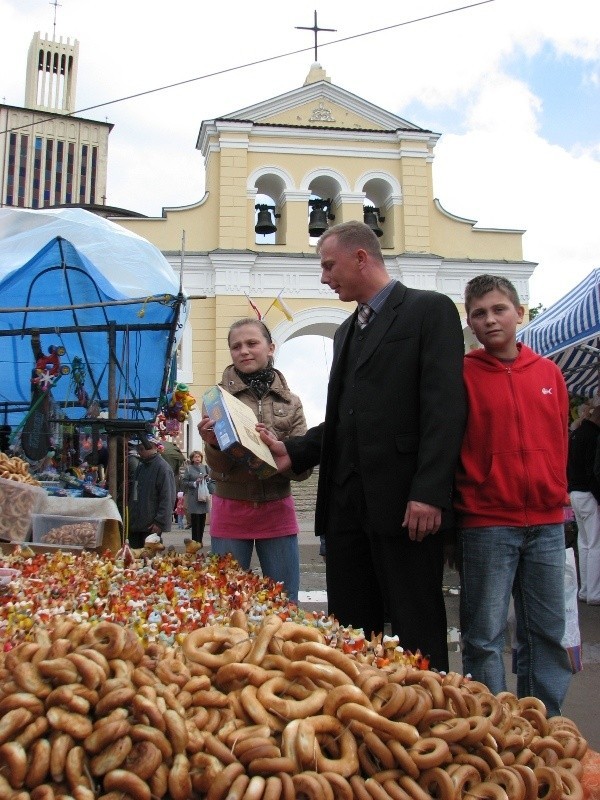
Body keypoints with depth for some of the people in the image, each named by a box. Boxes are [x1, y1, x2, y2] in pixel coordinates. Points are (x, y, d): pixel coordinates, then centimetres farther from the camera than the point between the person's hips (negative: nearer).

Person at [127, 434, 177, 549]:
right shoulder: (140, 466, 15)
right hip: (135, 524, 8)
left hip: (151, 526, -8)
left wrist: (159, 522, -20)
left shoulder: (162, 467, -11)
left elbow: (167, 498, -16)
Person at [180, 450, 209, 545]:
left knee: (202, 519, 5)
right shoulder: (188, 469, 1)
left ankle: (200, 539, 15)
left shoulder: (205, 467, 12)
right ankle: (196, 540, 1)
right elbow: (184, 482, -3)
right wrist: (194, 483, -13)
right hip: (193, 497, -4)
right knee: (195, 519, -5)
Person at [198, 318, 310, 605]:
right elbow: (219, 465, -7)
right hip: (231, 511, -1)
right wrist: (213, 444, -29)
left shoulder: (290, 402, 4)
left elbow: (303, 467, -1)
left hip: (277, 511, 1)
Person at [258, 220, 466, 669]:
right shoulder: (347, 331, 23)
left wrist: (429, 493, -19)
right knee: (349, 631, 10)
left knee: (417, 633, 1)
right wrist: (295, 453, 7)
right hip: (346, 502, 8)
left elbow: (445, 407, -11)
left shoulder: (429, 310, -1)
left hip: (405, 502, -7)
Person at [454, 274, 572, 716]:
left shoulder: (550, 372, 9)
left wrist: (556, 495, 12)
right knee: (484, 637, 2)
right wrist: (462, 503, -3)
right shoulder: (462, 374, -3)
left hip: (546, 521, 4)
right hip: (486, 523, -4)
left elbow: (560, 440, 16)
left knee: (548, 631, 11)